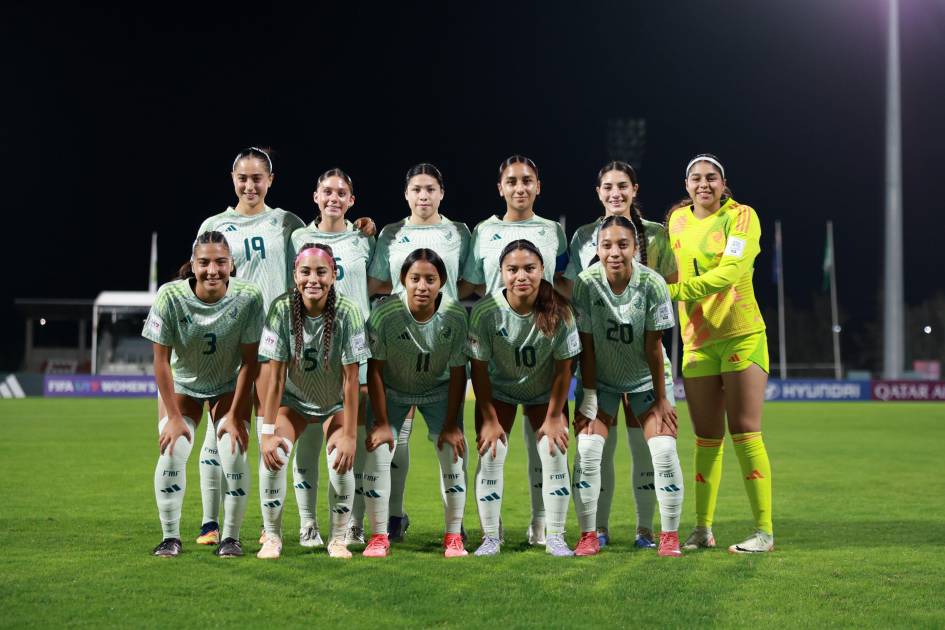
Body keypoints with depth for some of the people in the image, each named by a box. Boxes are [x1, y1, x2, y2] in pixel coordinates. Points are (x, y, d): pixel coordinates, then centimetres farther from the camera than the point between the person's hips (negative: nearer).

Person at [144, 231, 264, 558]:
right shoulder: (170, 297, -26)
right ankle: (170, 537, 2)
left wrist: (235, 416, -14)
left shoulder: (249, 297, -25)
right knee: (172, 453, -14)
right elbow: (161, 360, -17)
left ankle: (231, 537, 2)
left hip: (230, 386, 0)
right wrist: (173, 417, -15)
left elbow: (249, 361, -16)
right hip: (181, 385, 0)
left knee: (234, 454, -14)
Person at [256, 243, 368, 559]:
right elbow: (275, 375, -19)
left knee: (342, 462, -21)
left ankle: (338, 539, 1)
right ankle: (272, 537, -2)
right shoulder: (281, 310, -23)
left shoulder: (347, 313, -26)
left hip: (335, 403, -1)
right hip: (293, 401, 1)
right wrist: (268, 432, -21)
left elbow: (351, 379, -22)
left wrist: (349, 435, -23)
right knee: (273, 456, -20)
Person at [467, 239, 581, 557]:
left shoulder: (558, 311, -26)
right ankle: (490, 539, 2)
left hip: (545, 392, 0)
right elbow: (479, 369, -17)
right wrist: (490, 420, -15)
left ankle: (555, 537, 2)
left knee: (555, 453, -10)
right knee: (490, 454, -9)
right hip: (498, 391, 0)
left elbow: (563, 369, -15)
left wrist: (553, 418, -12)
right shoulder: (485, 311, -28)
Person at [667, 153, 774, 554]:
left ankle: (764, 531, -1)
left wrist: (678, 289, -27)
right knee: (706, 439, 8)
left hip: (742, 336, -5)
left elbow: (732, 269, -21)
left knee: (744, 432, -7)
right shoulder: (677, 219, 10)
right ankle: (703, 529, 16)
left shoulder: (741, 217, -7)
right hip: (696, 341, 5)